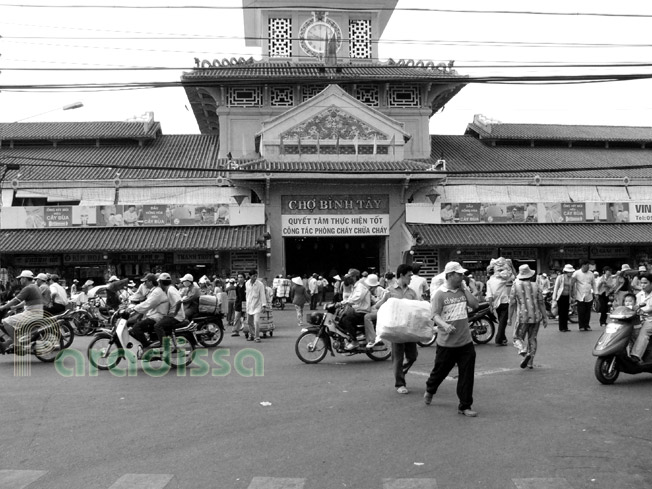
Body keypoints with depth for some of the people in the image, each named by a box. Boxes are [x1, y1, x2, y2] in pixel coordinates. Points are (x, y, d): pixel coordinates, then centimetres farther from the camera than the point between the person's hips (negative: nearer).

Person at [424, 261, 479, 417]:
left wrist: (465, 288, -5)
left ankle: (465, 406, 13)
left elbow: (474, 304, -3)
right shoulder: (440, 294, -7)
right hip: (446, 342, -4)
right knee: (440, 370, 12)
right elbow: (435, 315, -13)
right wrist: (444, 325, -31)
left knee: (467, 375, 2)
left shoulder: (463, 290, 8)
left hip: (466, 341, 4)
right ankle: (429, 391, 42)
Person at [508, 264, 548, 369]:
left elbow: (512, 304, -3)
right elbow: (541, 303, 1)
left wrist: (510, 317, 6)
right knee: (532, 339, 14)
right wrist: (545, 317, 6)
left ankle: (524, 352, -20)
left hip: (523, 317, -3)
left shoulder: (516, 286, -4)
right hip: (536, 317, 3)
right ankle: (530, 362, 13)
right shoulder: (536, 286, 2)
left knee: (518, 338, 9)